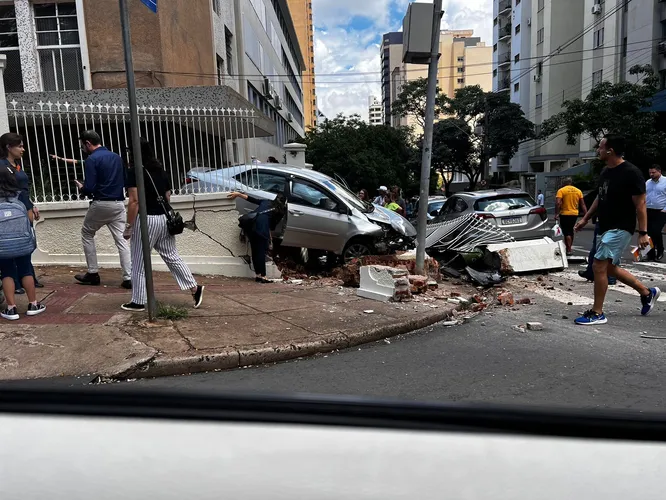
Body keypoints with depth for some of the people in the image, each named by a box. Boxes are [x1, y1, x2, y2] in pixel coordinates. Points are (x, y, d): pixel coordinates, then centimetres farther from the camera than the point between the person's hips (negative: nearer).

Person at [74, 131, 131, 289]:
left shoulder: (92, 159, -9)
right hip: (118, 203, 5)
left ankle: (93, 273, 18)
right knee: (121, 240, 3)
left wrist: (81, 188, 6)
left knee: (87, 234, 17)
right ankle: (128, 278, -3)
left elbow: (90, 188, -15)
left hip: (100, 204, -5)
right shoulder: (116, 157, 11)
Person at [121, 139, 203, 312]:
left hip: (146, 220, -7)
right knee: (172, 256, 13)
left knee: (140, 263, 4)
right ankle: (195, 288, 7)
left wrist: (128, 226, -11)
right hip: (164, 218, 7)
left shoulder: (134, 173, -10)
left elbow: (134, 202, -16)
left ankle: (138, 302, 12)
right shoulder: (161, 171, 11)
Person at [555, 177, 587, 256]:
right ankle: (569, 247, 30)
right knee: (570, 230, 20)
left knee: (567, 232, -2)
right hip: (575, 214, 5)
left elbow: (558, 203, -19)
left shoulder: (561, 190, -7)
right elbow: (582, 204, 7)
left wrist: (556, 214, -16)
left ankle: (569, 250, -6)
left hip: (565, 214, -5)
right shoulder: (578, 191, 9)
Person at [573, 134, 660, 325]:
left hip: (620, 229, -9)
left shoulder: (631, 173, -17)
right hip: (606, 228, 10)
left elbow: (640, 205, -17)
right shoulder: (605, 172, 9)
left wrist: (643, 232, -18)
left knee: (599, 266, -12)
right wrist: (585, 219, 18)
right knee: (610, 268, 16)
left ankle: (597, 313, -2)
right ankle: (647, 293, 35)